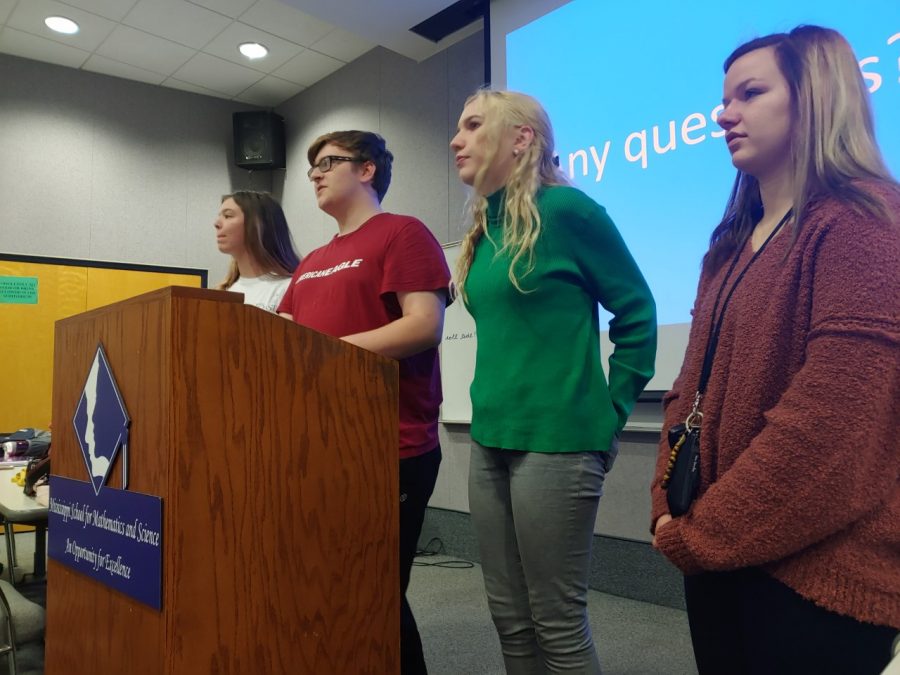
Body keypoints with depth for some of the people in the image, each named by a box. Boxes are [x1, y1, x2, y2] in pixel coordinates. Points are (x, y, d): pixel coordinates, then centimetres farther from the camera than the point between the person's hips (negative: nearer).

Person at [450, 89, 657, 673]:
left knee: (558, 624, 6)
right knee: (511, 620, 16)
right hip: (491, 441, 7)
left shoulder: (565, 208, -9)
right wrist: (492, 419, 16)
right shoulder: (486, 226, 12)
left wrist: (612, 413, -3)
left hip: (556, 441, -7)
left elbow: (637, 313, -5)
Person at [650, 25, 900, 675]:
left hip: (814, 570, -7)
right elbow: (695, 381, 9)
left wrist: (700, 532, -14)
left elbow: (836, 418, -22)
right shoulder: (735, 242, 12)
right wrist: (672, 509, -2)